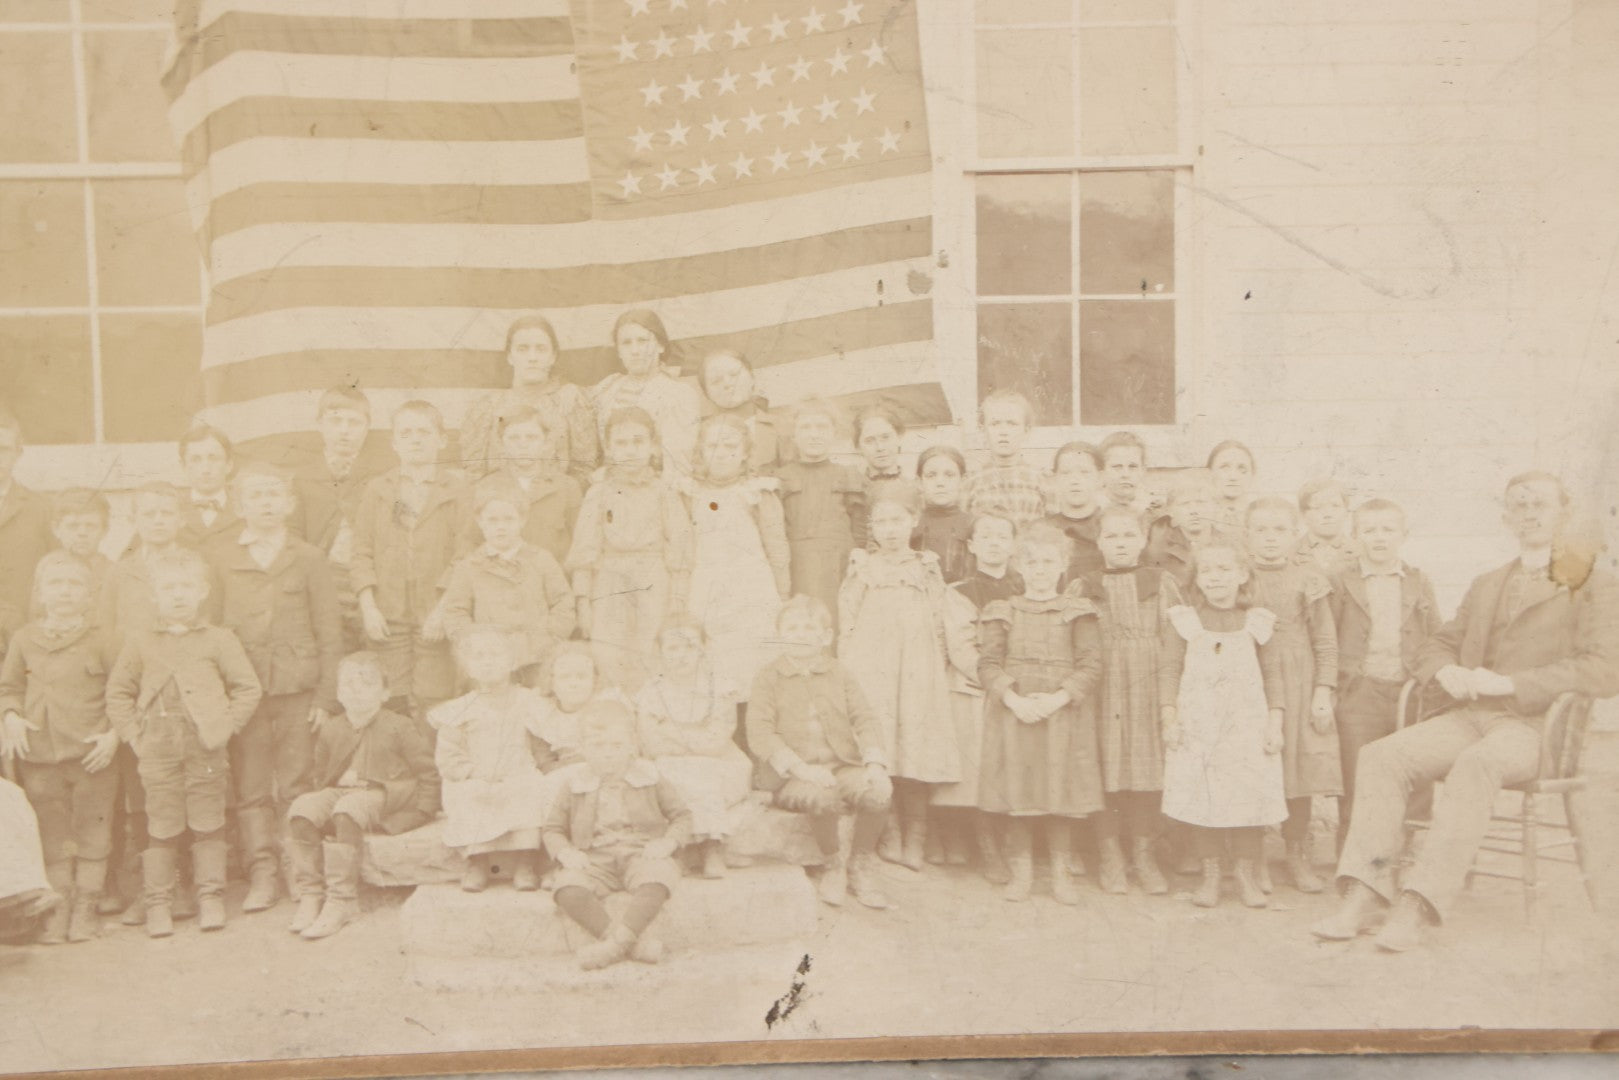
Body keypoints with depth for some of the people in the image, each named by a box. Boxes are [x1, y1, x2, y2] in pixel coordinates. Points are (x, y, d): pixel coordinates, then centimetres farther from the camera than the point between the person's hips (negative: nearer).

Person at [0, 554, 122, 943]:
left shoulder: (99, 640, -3)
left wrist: (114, 735, -10)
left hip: (91, 754, -2)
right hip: (38, 755, 3)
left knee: (92, 833, 4)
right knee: (51, 836, 9)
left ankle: (86, 908, 15)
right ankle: (59, 907, 19)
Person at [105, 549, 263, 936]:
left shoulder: (219, 640, 0)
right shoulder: (140, 643, 5)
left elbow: (248, 688, 1)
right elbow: (117, 692, 10)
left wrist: (226, 726, -7)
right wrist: (133, 734, 0)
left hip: (206, 749, -1)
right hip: (158, 754, 1)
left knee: (208, 825, 6)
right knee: (161, 828, 6)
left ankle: (210, 897, 17)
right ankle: (159, 902, 16)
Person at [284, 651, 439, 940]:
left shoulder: (400, 727, 3)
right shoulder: (330, 732, 17)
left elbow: (428, 773, 2)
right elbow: (318, 776, 26)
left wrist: (421, 812, -7)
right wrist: (318, 801, 7)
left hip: (383, 796, -5)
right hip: (338, 793, 5)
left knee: (347, 810, -37)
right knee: (301, 808, -25)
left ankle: (342, 901, -31)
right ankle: (310, 895, -19)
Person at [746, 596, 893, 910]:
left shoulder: (840, 675, 14)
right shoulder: (769, 679, 4)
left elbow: (865, 721, 6)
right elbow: (760, 734, -8)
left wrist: (875, 761, -14)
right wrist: (800, 767, -21)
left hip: (843, 766, 3)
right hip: (790, 776, -3)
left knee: (879, 791, -28)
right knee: (822, 796, -36)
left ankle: (861, 866, -1)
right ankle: (835, 863, -4)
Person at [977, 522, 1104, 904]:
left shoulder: (1078, 613, 5)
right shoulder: (1001, 613, 7)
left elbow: (1090, 664, -3)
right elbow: (988, 664, 1)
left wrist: (1058, 698, -15)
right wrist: (1013, 699, -14)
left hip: (1063, 716, 0)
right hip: (1013, 714, 1)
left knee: (1062, 792, 3)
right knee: (1016, 792, 3)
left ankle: (1061, 870, 16)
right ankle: (1021, 869, 16)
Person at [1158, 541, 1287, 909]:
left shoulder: (1256, 622, 6)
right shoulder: (1184, 621, 3)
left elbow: (1272, 673, 7)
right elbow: (1169, 670, 1)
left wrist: (1274, 724, 1)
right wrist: (1169, 719, -5)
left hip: (1246, 726, 1)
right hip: (1196, 726, -1)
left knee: (1249, 798, 0)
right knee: (1201, 801, 0)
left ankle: (1247, 872, 19)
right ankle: (1210, 875, 16)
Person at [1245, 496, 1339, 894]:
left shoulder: (1308, 582, 2)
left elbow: (1325, 642, 3)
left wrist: (1323, 691, -3)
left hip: (1298, 688, 1)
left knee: (1301, 770, 5)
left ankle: (1298, 854, 21)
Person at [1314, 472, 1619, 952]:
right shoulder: (1485, 585, 25)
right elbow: (1435, 646, 24)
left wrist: (1508, 683, -16)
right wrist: (1446, 671, -2)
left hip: (1534, 725, -5)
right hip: (1467, 715, 5)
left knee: (1477, 763, -38)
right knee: (1382, 755, -22)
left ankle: (1417, 905, -40)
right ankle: (1364, 894, -27)